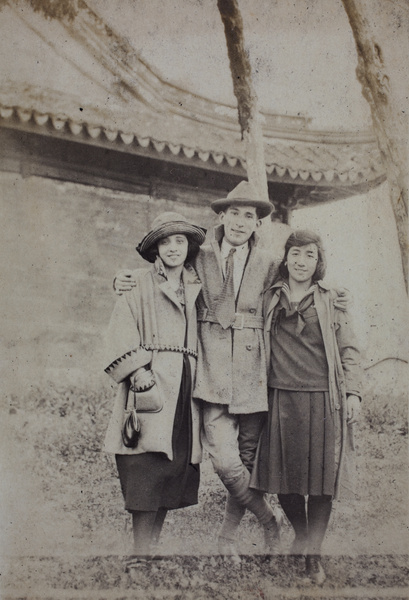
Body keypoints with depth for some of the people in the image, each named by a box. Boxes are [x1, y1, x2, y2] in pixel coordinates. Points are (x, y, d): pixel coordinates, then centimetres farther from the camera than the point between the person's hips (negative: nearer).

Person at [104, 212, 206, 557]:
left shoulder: (196, 288, 20)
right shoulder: (140, 285, 7)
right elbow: (123, 329, -3)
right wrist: (137, 369, -16)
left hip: (186, 385, 5)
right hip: (151, 380, -4)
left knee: (174, 474, 2)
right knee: (148, 474, -10)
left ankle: (150, 548, 11)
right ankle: (141, 554, -4)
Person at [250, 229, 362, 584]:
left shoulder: (332, 301, 7)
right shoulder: (269, 299, 9)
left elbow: (348, 351, 7)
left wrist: (353, 392, -3)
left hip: (323, 400, -1)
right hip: (281, 398, 1)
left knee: (321, 479, 1)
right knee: (283, 477, 7)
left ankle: (314, 554, 15)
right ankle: (300, 535, 33)